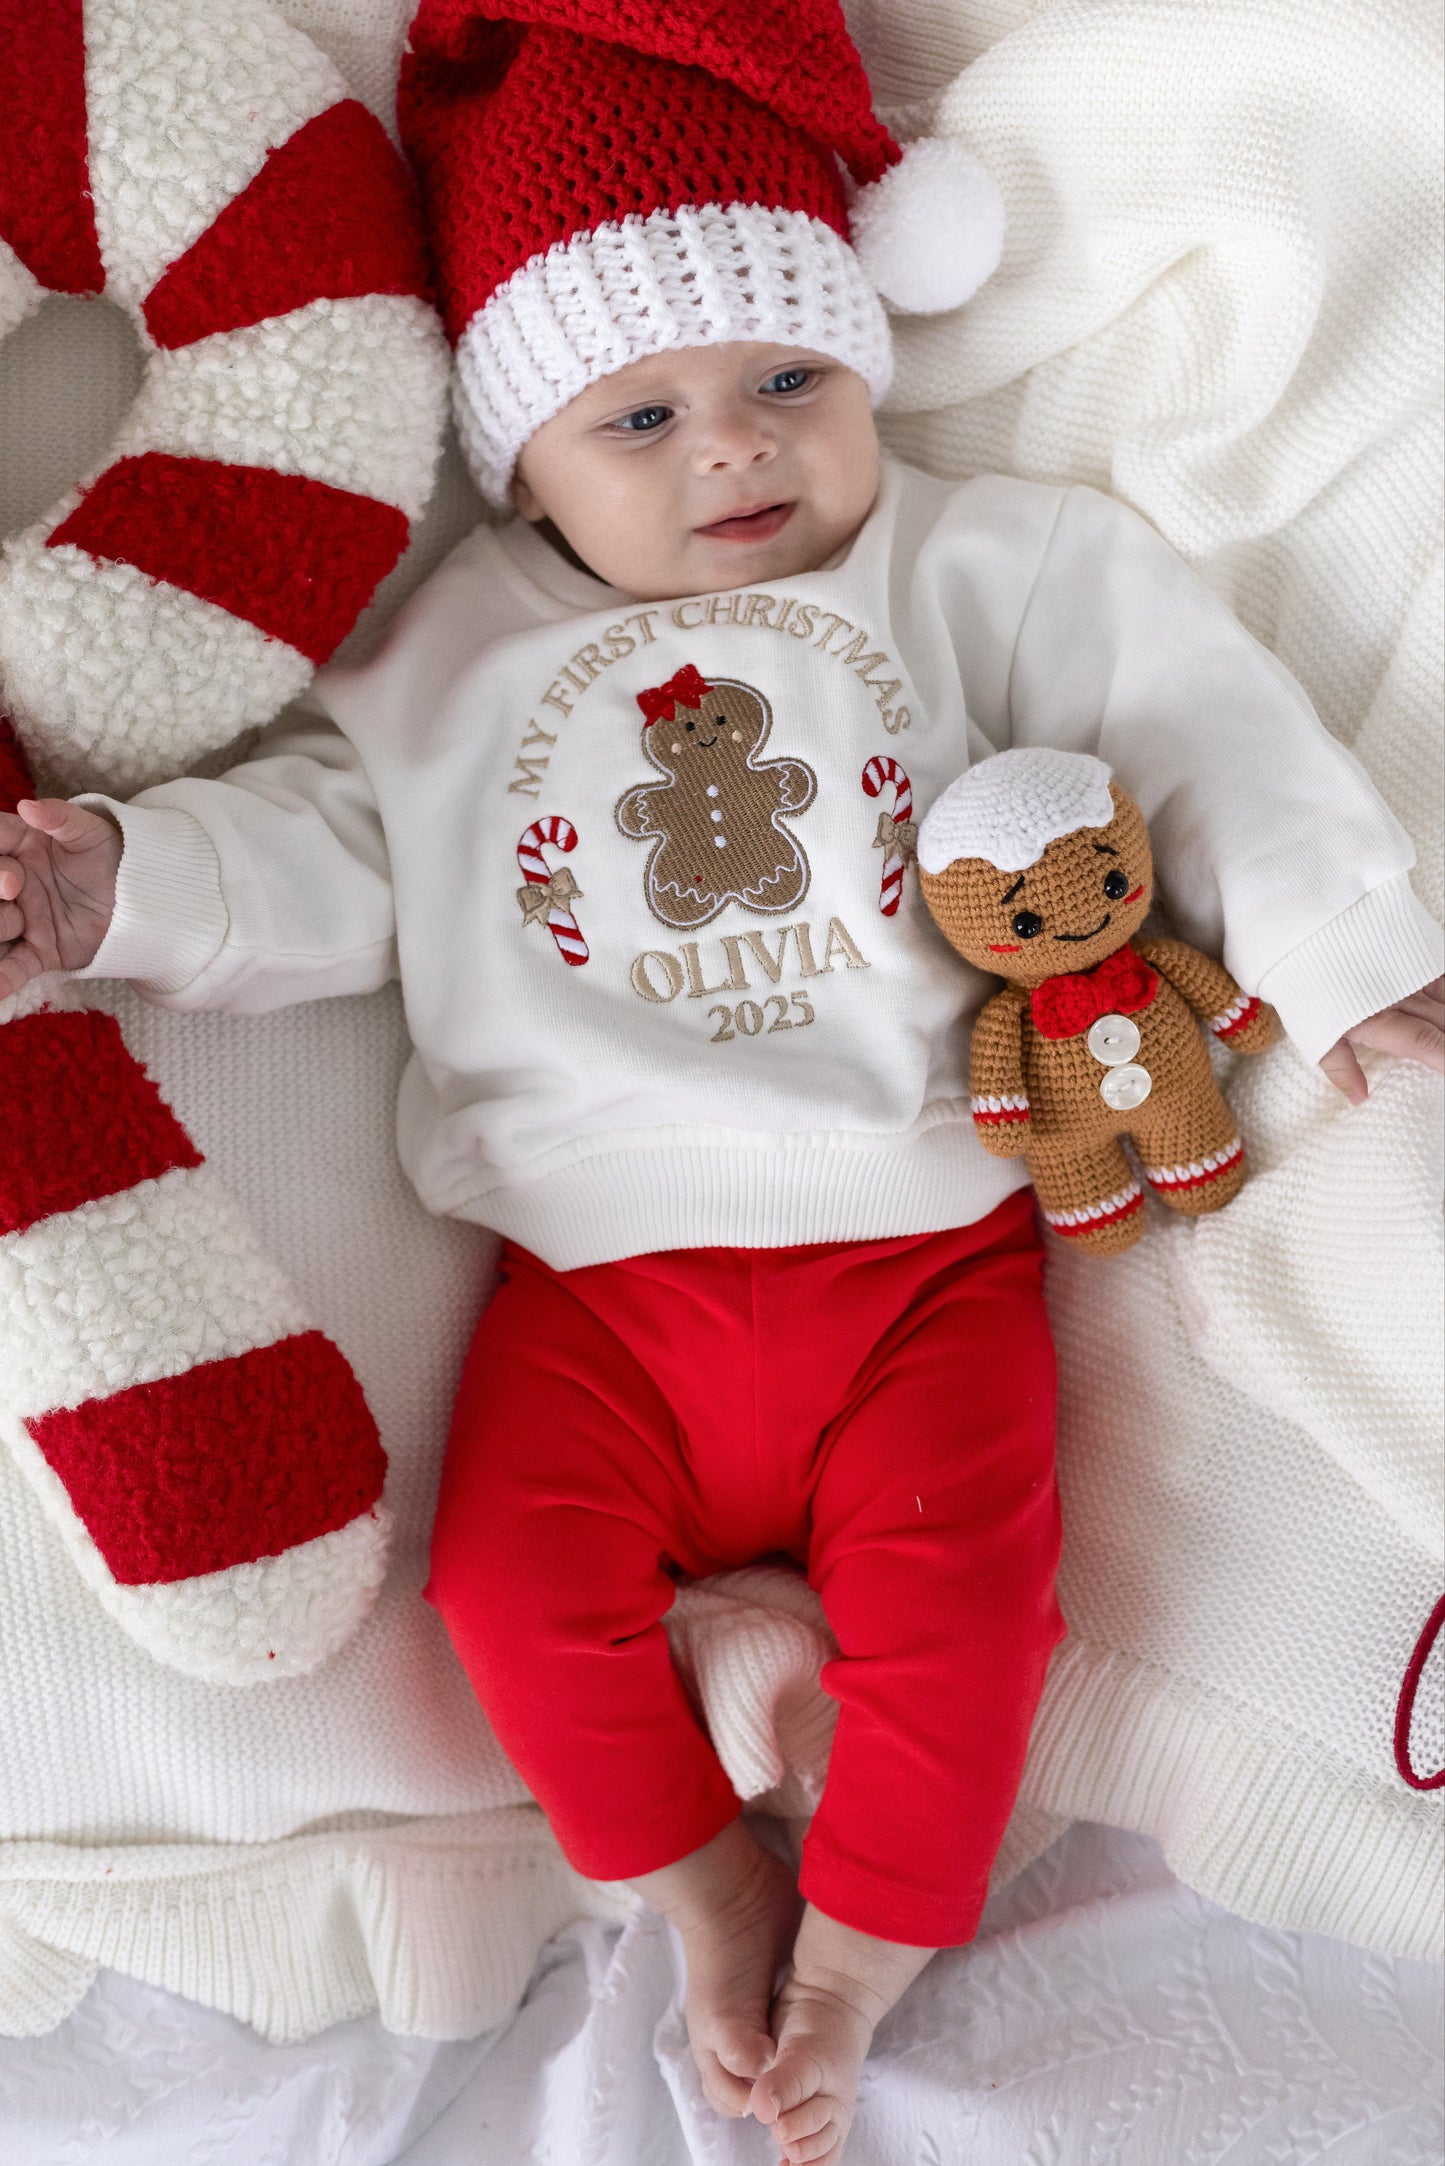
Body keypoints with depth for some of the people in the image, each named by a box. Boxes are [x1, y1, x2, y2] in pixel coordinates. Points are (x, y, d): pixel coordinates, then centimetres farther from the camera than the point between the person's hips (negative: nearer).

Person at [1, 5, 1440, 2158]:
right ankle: (707, 1881, 16)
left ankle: (859, 1944, 13)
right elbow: (322, 850, 12)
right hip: (601, 1268, 2)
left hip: (917, 1244, -1)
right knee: (519, 1580, -11)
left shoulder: (984, 564, 7)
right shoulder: (452, 647, 11)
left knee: (960, 1591, -14)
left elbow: (1196, 716, 3)